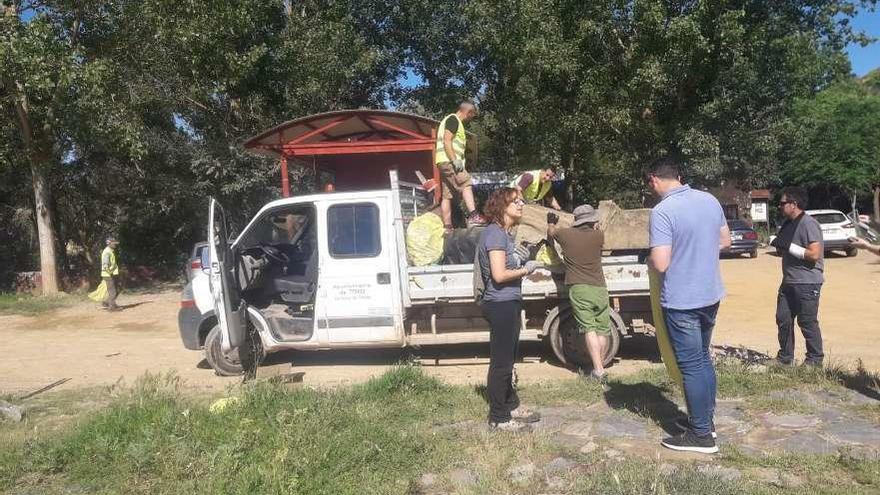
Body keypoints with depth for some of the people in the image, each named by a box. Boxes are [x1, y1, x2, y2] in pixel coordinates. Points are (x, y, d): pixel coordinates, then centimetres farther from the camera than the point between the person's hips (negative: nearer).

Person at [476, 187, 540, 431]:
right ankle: (498, 417, 9)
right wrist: (525, 269, -9)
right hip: (501, 304, -10)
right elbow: (499, 275, -22)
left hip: (509, 303, 10)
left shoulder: (505, 233, 15)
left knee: (508, 358, 20)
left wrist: (525, 261, 6)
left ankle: (511, 405, 34)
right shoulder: (495, 233, -16)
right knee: (501, 362, -1)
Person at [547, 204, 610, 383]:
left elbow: (551, 232, 23)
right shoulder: (598, 236, 0)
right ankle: (600, 365, 14)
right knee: (603, 329, 11)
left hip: (578, 289, -1)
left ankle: (598, 370, -11)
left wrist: (551, 222, 44)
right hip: (599, 289, 1)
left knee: (589, 328, -4)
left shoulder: (566, 234, 1)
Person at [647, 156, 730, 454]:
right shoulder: (710, 200, 4)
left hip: (681, 300, -8)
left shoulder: (662, 211, -20)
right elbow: (725, 241, 16)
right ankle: (706, 420, 33)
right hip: (710, 295, 8)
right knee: (703, 358, 20)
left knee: (691, 366, 2)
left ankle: (701, 435, 12)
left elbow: (660, 264, -23)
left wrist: (649, 259, -2)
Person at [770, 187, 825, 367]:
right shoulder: (788, 224, 12)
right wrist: (779, 246, 2)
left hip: (807, 283, -9)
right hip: (789, 282, 9)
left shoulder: (808, 224, -15)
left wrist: (788, 246, -19)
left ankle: (815, 360, 15)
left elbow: (814, 254, -23)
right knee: (783, 319, 12)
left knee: (808, 323, 1)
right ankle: (785, 358, 25)